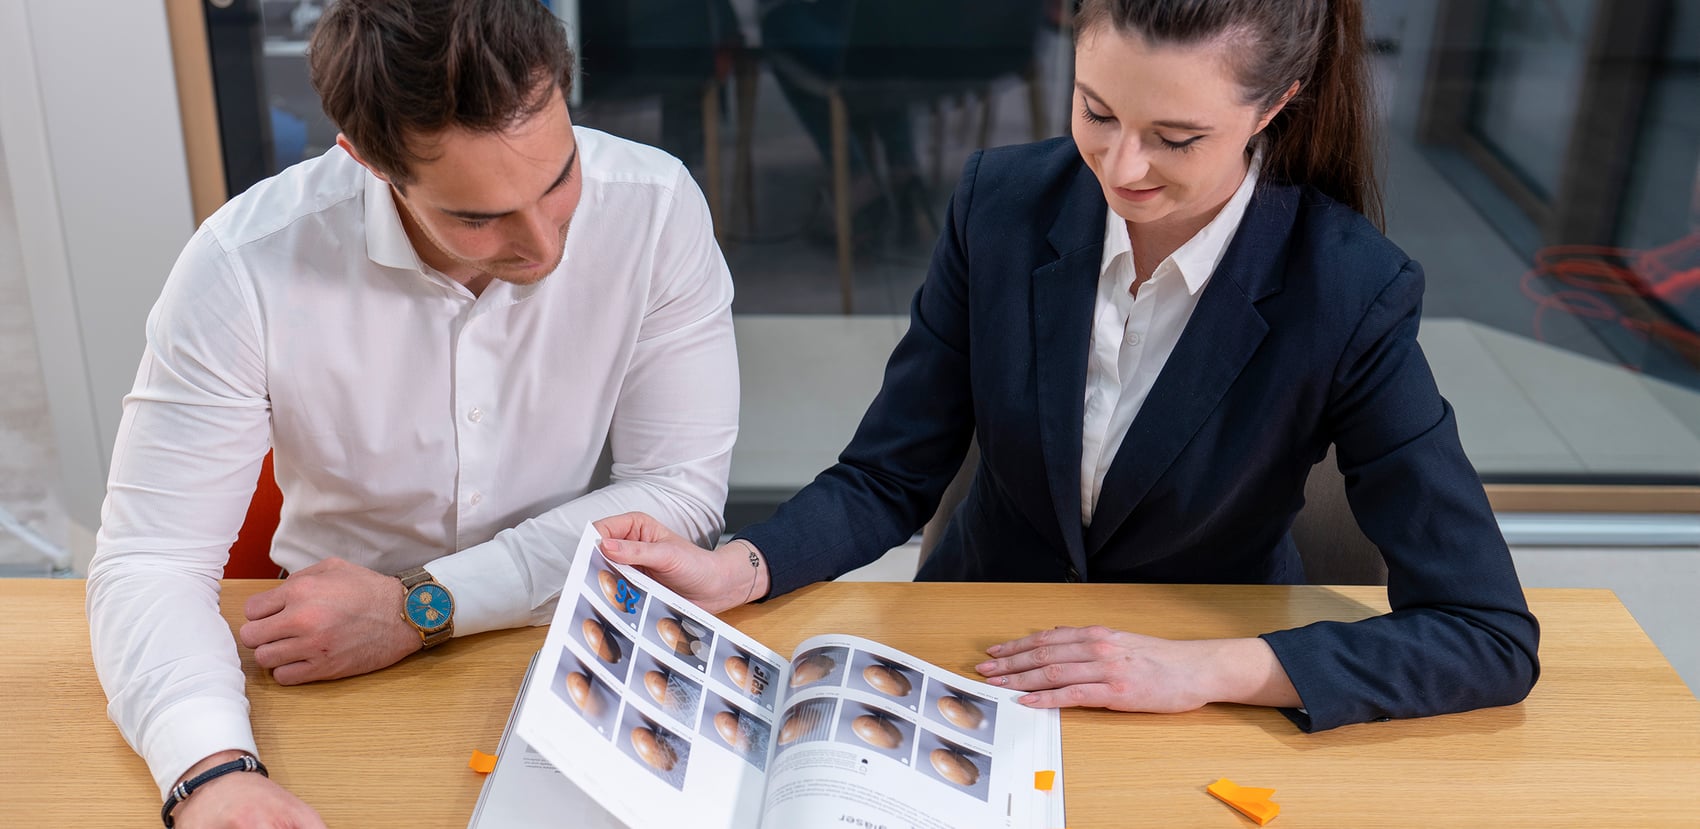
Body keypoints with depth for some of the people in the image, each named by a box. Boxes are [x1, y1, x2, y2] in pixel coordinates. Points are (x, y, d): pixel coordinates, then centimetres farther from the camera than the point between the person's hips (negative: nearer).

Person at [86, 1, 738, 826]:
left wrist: (420, 607, -20)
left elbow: (682, 485, -13)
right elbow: (149, 563, -15)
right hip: (338, 671, 1)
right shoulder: (245, 268, -19)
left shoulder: (656, 209, -17)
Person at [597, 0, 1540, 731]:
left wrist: (1206, 668, -27)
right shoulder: (1001, 203, -12)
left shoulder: (1348, 297, -20)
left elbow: (1492, 638, -19)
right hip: (981, 652, 2)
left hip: (1208, 714, -1)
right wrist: (729, 572, -24)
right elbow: (888, 481, -6)